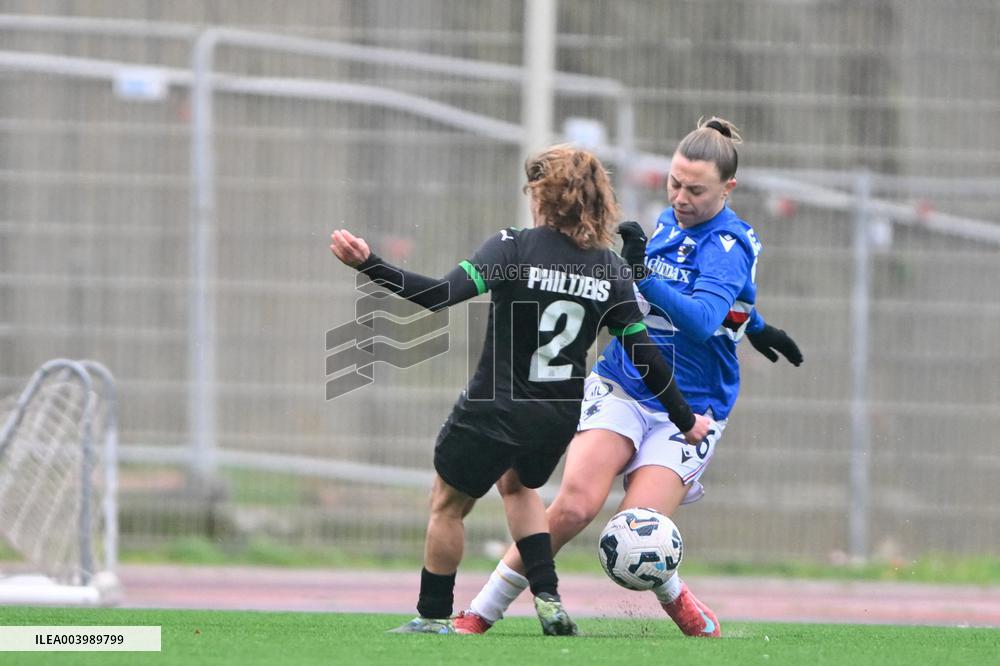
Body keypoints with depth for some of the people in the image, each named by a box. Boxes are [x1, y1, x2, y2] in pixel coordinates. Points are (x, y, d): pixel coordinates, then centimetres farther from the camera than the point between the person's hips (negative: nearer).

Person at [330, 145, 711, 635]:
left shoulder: (514, 247, -15)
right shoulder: (610, 269, -2)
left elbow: (441, 295, -25)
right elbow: (643, 355, 0)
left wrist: (369, 265, -27)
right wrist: (684, 419, 9)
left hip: (493, 410, -5)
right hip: (559, 417, 5)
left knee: (448, 503, 18)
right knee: (516, 484, 33)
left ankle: (434, 616, 25)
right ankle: (547, 598, 19)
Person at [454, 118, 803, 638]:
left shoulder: (729, 244, -12)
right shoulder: (668, 223, 9)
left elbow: (702, 321, -29)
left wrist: (642, 272, -38)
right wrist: (752, 324, 43)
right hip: (620, 389, 4)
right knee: (575, 504, -21)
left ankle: (677, 600, 16)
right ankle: (480, 614, -14)